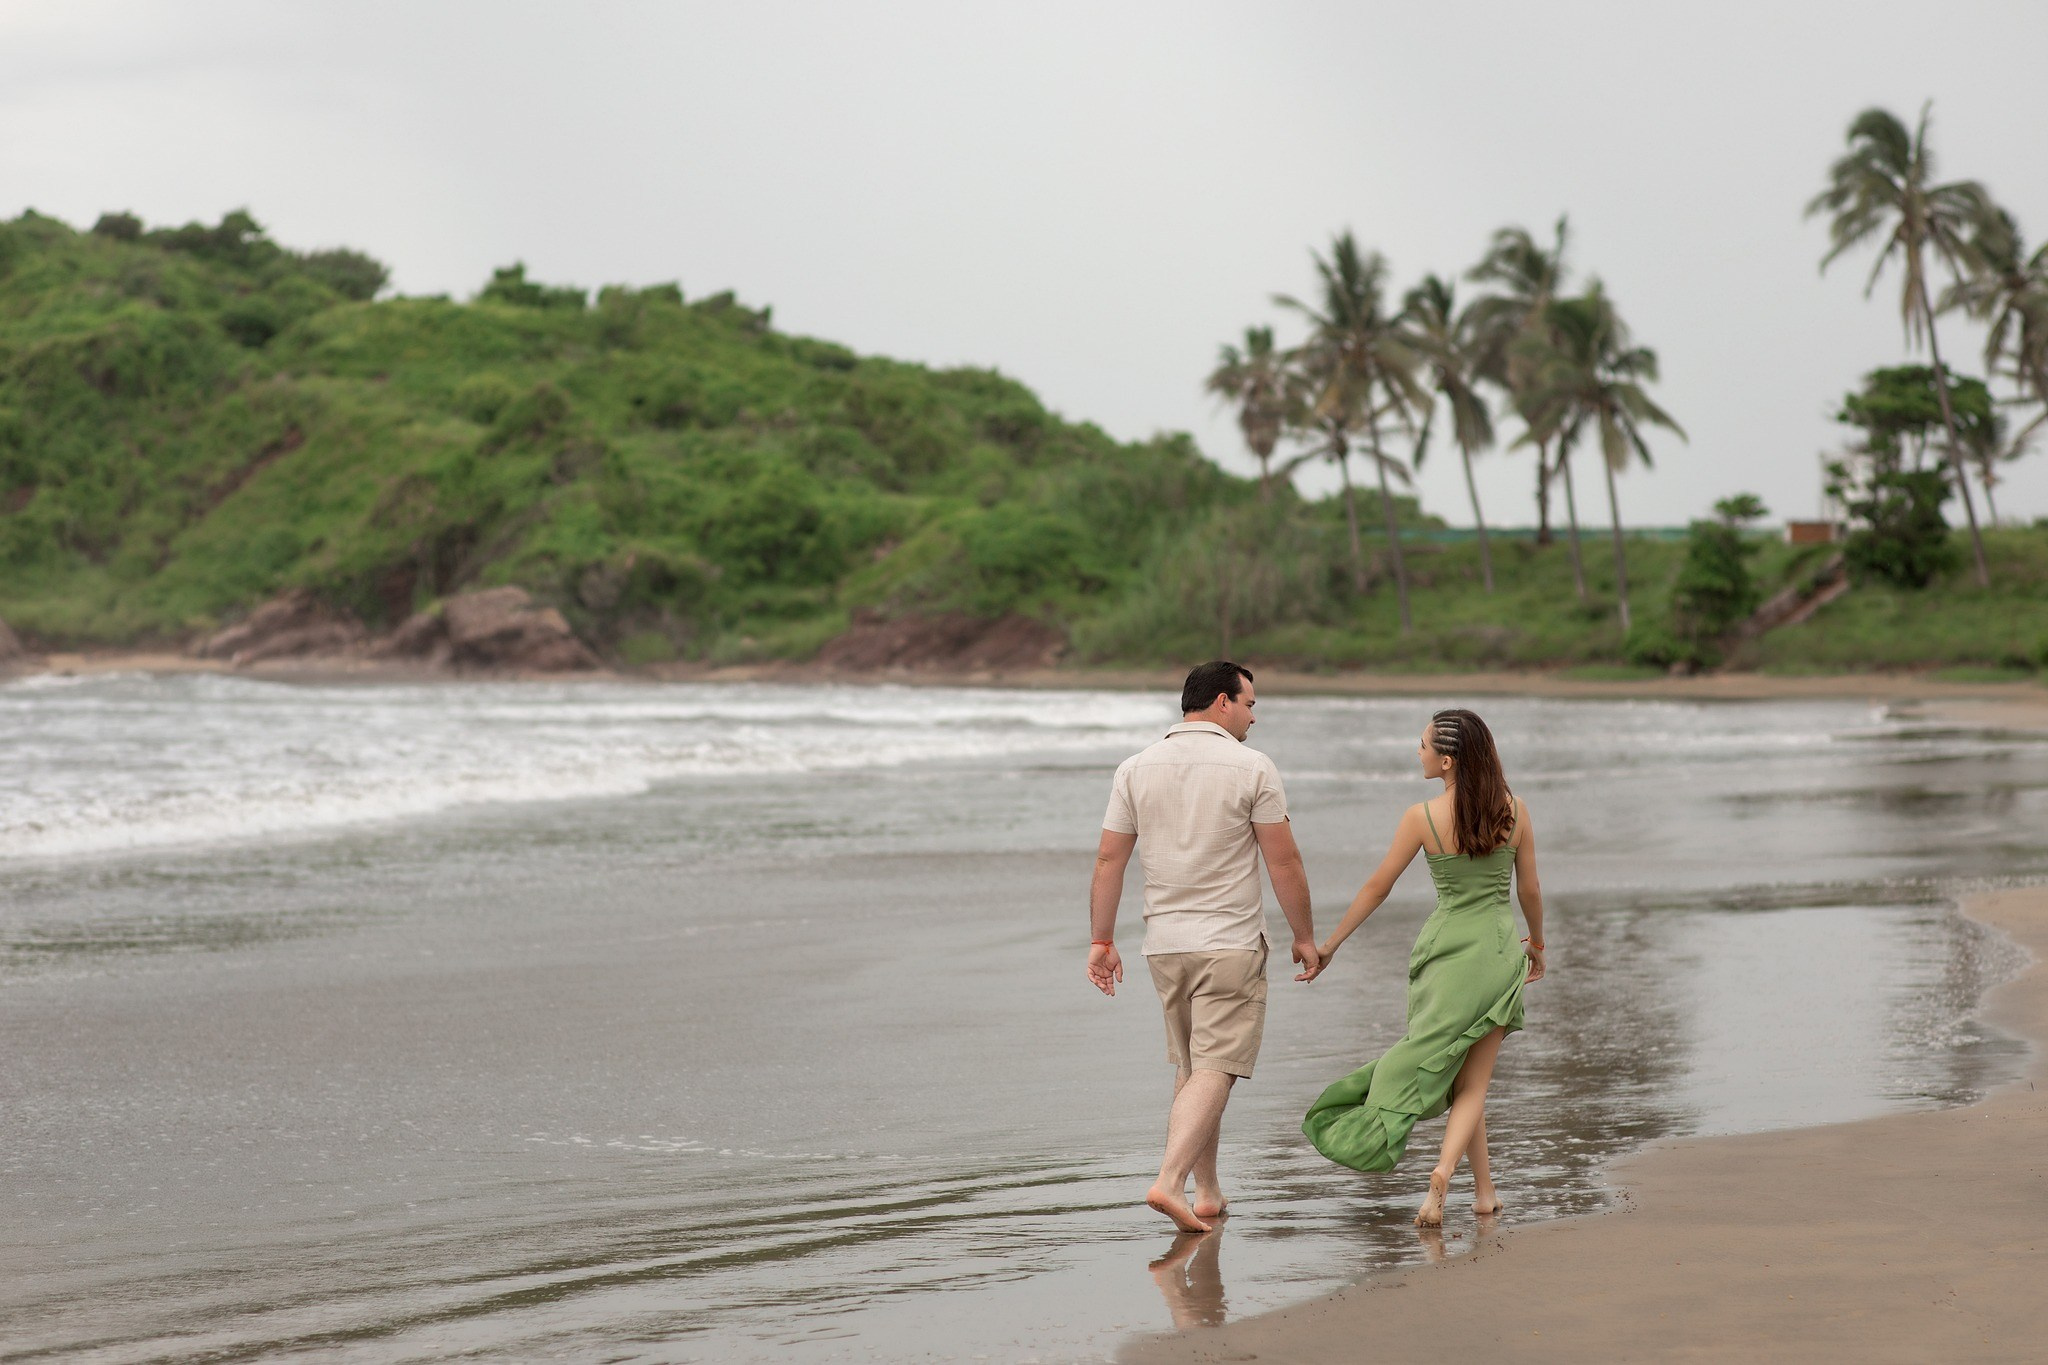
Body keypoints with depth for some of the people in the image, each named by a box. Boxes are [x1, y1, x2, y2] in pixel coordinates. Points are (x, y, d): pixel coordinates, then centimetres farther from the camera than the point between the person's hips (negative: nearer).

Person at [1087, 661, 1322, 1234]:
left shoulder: (1137, 768, 4)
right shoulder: (1252, 768, -7)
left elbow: (1109, 860, 3)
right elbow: (1284, 862, -7)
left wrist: (1101, 941, 9)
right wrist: (1305, 937, 3)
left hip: (1164, 944, 5)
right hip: (1232, 943, -5)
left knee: (1190, 1068, 16)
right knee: (1214, 1072, -7)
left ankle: (1208, 1194, 21)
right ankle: (1169, 1182, -23)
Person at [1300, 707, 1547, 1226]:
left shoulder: (1422, 817, -10)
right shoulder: (1514, 811, -3)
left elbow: (1377, 887, -3)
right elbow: (1530, 888, 5)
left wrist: (1330, 945, 7)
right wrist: (1537, 943, 24)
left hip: (1444, 948, -1)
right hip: (1499, 950, 1)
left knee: (1433, 1064, 14)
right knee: (1472, 1082, 6)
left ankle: (1484, 1187, 13)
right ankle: (1443, 1172, -15)